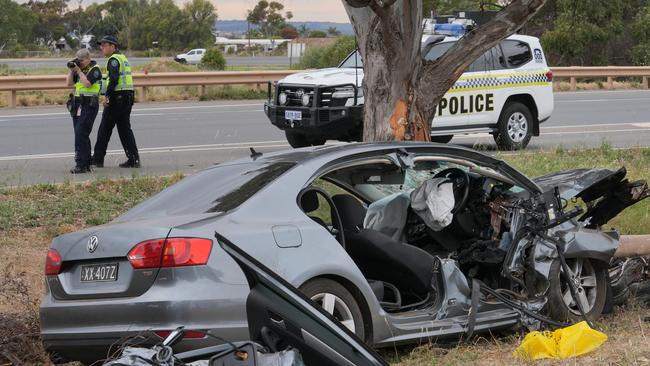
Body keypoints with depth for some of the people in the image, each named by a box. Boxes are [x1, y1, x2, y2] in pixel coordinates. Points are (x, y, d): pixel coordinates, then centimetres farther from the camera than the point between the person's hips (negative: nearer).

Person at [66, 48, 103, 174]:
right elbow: (69, 83, 12)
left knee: (81, 134, -15)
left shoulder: (94, 69, -7)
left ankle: (81, 165, -17)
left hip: (89, 106, -8)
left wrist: (78, 71, -14)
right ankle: (86, 164, 15)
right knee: (82, 136, 10)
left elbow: (87, 83, -20)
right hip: (78, 105, 8)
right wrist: (72, 70, 2)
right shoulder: (79, 69, 15)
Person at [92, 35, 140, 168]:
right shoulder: (123, 57, 19)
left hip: (117, 97, -9)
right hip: (128, 97, 9)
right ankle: (134, 159, 4)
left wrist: (107, 96, -22)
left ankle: (98, 159, 6)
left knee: (105, 128, 0)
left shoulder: (114, 59, -11)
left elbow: (114, 79, -24)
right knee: (125, 128, 10)